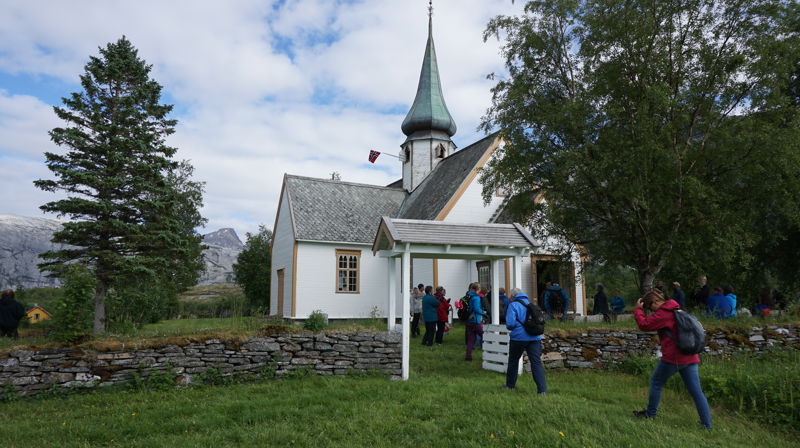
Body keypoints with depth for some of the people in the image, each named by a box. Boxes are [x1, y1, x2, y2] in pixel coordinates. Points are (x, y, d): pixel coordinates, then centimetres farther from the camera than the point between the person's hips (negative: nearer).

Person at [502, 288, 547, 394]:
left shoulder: (513, 305, -6)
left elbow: (510, 323, -15)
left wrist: (509, 327, 6)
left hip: (518, 337, -4)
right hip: (535, 337, 4)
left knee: (513, 361, 16)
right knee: (536, 362, -1)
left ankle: (510, 384, 30)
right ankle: (542, 389, -12)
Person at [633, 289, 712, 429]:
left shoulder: (663, 313, -12)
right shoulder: (676, 310, 18)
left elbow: (644, 325, -15)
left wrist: (638, 310, -6)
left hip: (672, 358, -8)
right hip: (690, 358, 8)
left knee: (656, 382, 10)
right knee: (696, 391, 7)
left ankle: (650, 414, 20)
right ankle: (707, 424, 6)